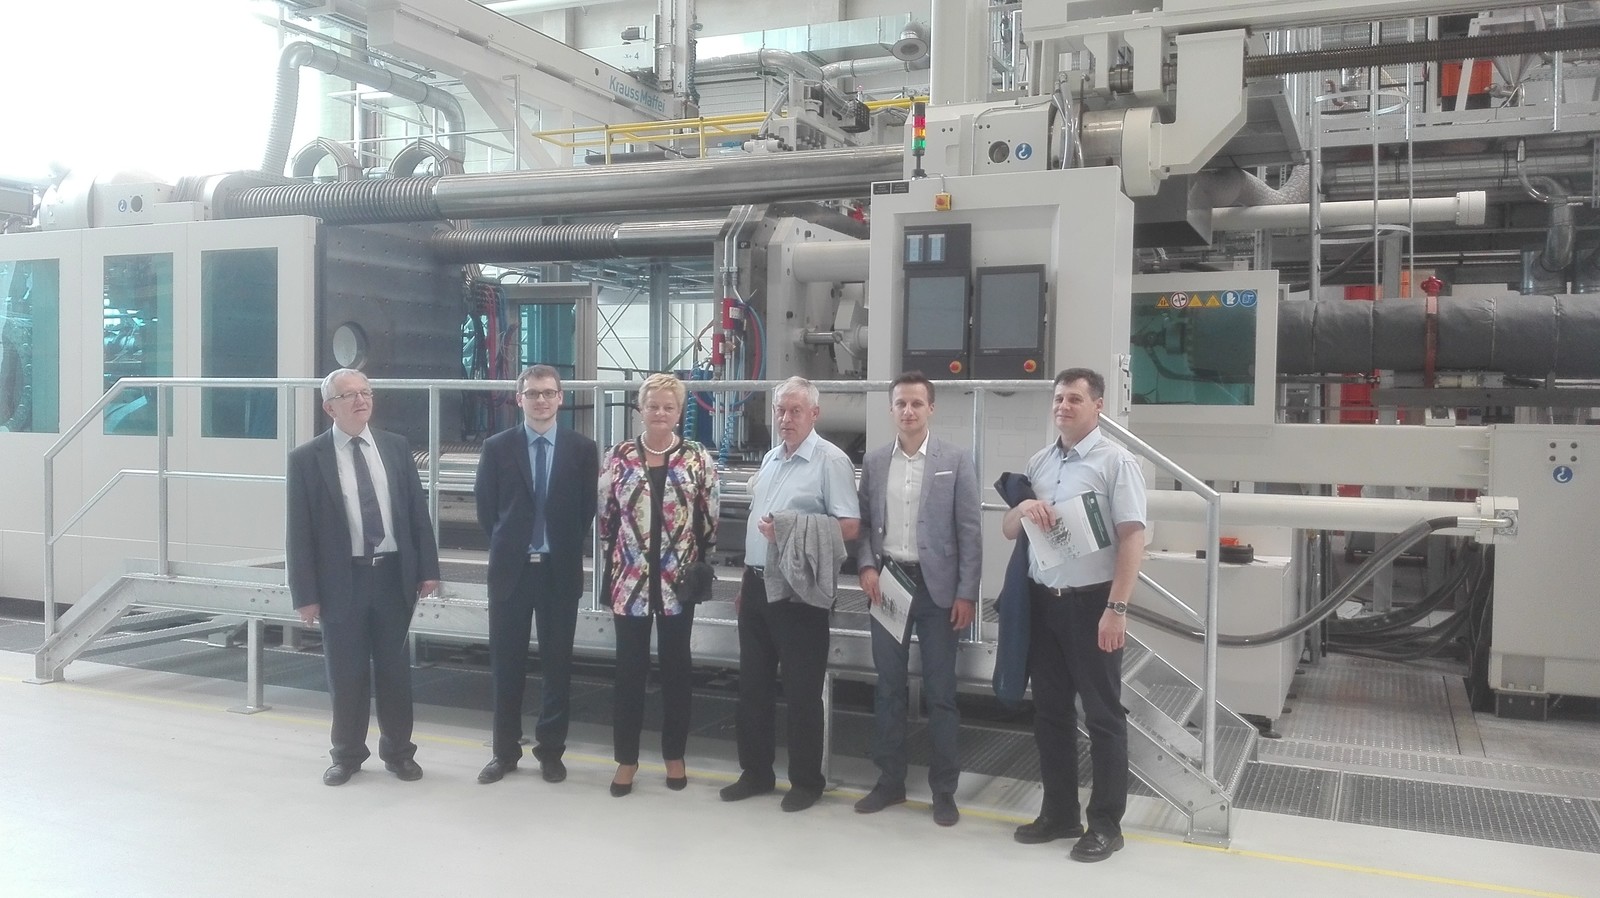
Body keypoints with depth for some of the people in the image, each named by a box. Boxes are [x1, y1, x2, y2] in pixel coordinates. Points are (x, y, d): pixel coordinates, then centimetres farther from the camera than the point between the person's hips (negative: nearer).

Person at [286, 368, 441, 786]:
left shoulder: (396, 446, 5)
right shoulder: (307, 458, -4)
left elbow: (417, 510, 7)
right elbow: (299, 531, -5)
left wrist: (428, 567, 2)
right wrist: (306, 593, -8)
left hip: (394, 574, 2)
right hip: (342, 579, -2)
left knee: (395, 668, 11)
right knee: (346, 672, 8)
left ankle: (398, 751, 26)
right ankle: (347, 754, 26)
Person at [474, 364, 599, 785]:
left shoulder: (582, 449, 0)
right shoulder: (497, 447, 1)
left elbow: (588, 509, 5)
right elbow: (485, 506, 6)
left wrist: (569, 550, 2)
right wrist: (506, 546, 4)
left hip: (561, 570, 0)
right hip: (510, 568, 0)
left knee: (557, 663, 7)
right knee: (506, 665, 7)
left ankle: (551, 750, 19)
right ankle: (505, 751, 20)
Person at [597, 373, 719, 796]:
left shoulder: (698, 458, -1)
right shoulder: (619, 457, 1)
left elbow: (709, 520, 2)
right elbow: (606, 517, 6)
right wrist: (611, 568, 4)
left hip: (678, 581, 0)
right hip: (630, 580, 1)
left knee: (675, 667, 10)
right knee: (629, 669, 6)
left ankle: (675, 756, 24)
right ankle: (626, 759, 18)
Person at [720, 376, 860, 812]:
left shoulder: (830, 460, -10)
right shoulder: (770, 459, 14)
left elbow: (849, 527, -16)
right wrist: (747, 579, 17)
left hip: (800, 589, -7)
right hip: (757, 584, 8)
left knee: (802, 690, 3)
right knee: (753, 683, 13)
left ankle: (806, 780, 16)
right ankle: (756, 771, 26)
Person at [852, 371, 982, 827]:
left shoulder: (956, 460, -3)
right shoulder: (874, 461, 6)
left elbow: (970, 530, -4)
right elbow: (863, 522, 10)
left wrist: (966, 593, -8)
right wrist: (866, 567, -7)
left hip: (936, 585, -3)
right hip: (887, 582, 3)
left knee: (940, 691, 4)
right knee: (888, 687, 10)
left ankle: (944, 788, 16)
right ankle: (890, 780, 22)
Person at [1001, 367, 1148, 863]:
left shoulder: (1116, 461, -8)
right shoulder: (1038, 462, 10)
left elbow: (1132, 538, -12)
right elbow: (1007, 531, 15)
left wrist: (1117, 608, -19)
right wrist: (1022, 507, -9)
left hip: (1091, 602, -6)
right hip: (1043, 601, 6)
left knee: (1102, 715, 4)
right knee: (1050, 710, 13)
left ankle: (1106, 823, 15)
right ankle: (1058, 812, 26)